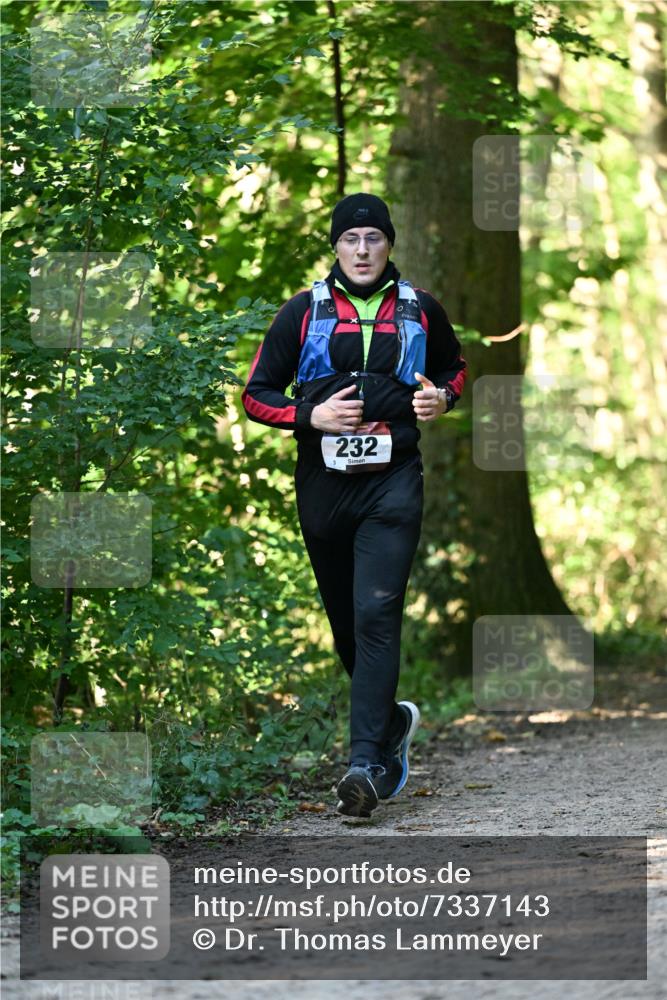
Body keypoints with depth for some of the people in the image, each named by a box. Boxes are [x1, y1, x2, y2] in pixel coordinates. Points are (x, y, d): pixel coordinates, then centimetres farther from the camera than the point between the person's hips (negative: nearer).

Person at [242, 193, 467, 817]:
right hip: (323, 484, 2)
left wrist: (442, 397, 1)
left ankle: (367, 762, -20)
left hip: (393, 484, -2)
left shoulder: (421, 312, 6)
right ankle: (392, 720, 37)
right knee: (346, 624, 12)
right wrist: (310, 416, -12)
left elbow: (455, 367, 24)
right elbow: (256, 395, 5)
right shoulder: (304, 312, 3)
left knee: (376, 615, -16)